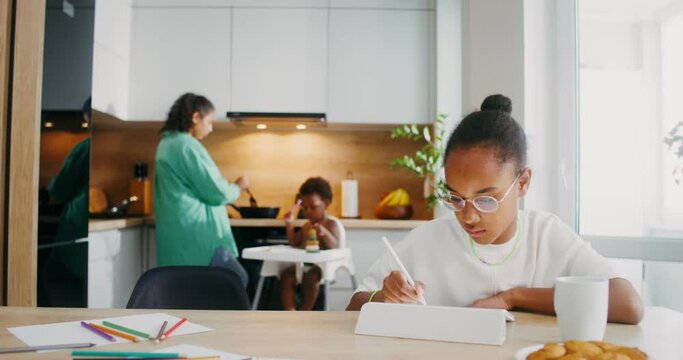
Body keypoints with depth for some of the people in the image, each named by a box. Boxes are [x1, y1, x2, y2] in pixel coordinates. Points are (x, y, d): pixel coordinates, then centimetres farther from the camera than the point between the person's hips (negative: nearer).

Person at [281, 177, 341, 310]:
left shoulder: (332, 223, -5)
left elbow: (334, 246, -19)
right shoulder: (306, 225, 18)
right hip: (305, 263, 7)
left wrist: (324, 233, -39)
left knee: (310, 277, -33)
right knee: (286, 275, -17)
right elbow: (294, 244, 20)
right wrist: (290, 225, 7)